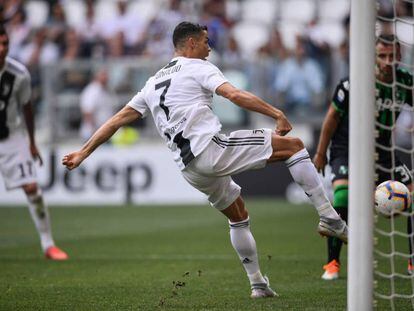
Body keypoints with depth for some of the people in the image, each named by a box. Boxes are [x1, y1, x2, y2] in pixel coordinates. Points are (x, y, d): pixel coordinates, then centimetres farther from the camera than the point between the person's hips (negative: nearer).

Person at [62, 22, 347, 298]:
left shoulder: (153, 83, 24)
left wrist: (83, 154, 28)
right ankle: (329, 218, -11)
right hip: (212, 148, -7)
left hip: (190, 168, 7)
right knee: (293, 145, -1)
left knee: (238, 216, 26)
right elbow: (234, 95, -14)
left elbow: (118, 120, 24)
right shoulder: (198, 67, 3)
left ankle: (258, 284, 24)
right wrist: (277, 114, -16)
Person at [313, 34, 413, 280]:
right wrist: (321, 153, -2)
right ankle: (333, 263, -13)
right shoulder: (355, 83, -20)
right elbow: (333, 115, -7)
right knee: (343, 197, -28)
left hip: (383, 151, 4)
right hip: (347, 148, -4)